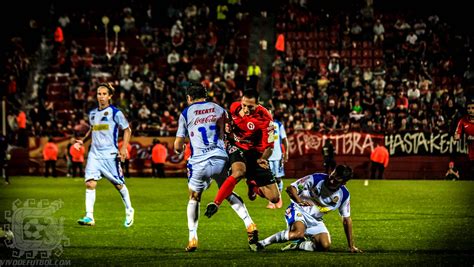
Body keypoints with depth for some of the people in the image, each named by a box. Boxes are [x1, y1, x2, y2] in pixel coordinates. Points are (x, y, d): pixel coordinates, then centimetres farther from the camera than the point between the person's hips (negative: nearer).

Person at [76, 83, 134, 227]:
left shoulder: (115, 112, -6)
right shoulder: (92, 113, 10)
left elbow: (127, 130, 0)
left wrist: (124, 148, -10)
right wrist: (83, 140, 13)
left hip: (110, 154, -4)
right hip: (94, 154, 4)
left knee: (119, 184, 6)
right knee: (90, 183, -12)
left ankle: (129, 210, 29)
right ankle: (89, 216, -13)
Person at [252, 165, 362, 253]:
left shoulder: (344, 195, -8)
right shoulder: (317, 179, -19)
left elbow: (346, 219, 3)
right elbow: (290, 188, -13)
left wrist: (351, 246, 2)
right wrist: (299, 200, -33)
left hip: (315, 220, 4)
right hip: (298, 210, -4)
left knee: (325, 246, -22)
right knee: (299, 233, -37)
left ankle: (297, 246, 0)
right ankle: (262, 244, -27)